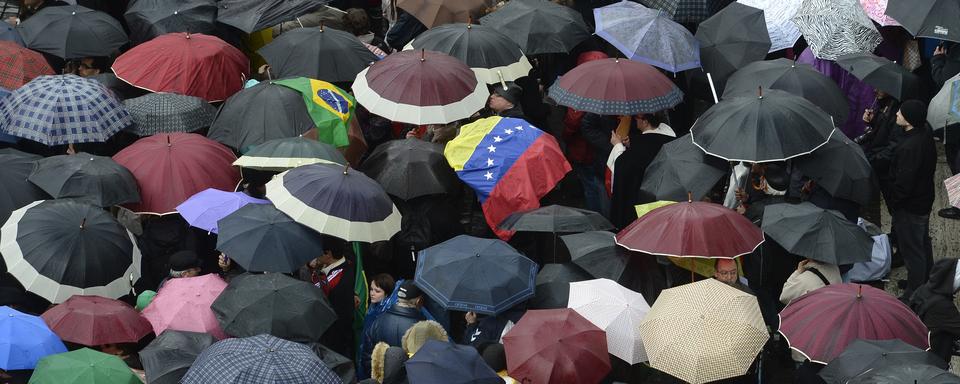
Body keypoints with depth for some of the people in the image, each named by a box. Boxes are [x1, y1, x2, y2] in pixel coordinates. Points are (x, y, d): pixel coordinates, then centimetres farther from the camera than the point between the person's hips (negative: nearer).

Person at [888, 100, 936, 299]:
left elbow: (903, 183, -30)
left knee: (911, 251, 3)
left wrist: (892, 202, -12)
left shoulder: (909, 148, -34)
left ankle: (913, 294, 14)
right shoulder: (926, 135, -3)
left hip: (909, 208, -10)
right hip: (924, 200, 10)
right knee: (923, 244, 25)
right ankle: (925, 284, 42)